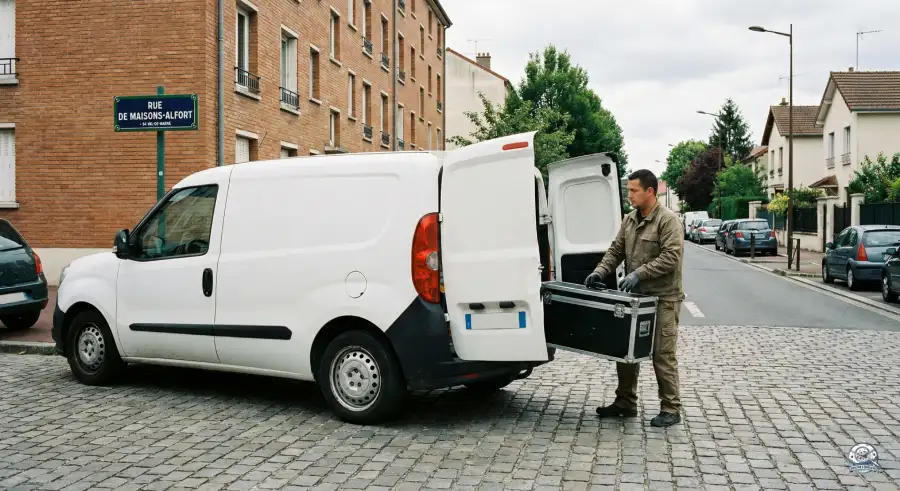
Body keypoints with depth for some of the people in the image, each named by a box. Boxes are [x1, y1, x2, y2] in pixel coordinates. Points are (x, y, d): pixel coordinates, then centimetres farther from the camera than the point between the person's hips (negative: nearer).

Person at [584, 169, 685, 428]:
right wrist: (601, 271, -2)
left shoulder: (668, 220, -13)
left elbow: (670, 258, -20)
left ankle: (671, 409, 8)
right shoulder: (629, 220, 11)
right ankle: (625, 402, 23)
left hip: (662, 299, -8)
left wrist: (639, 273, -24)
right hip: (634, 297, 8)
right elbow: (616, 250, 14)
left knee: (663, 355, -3)